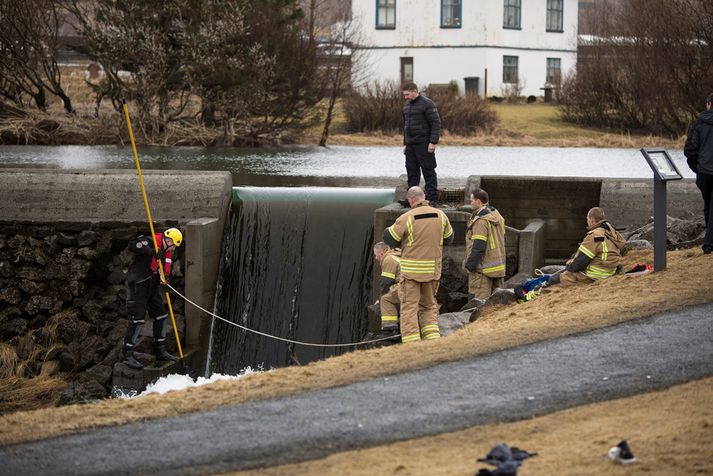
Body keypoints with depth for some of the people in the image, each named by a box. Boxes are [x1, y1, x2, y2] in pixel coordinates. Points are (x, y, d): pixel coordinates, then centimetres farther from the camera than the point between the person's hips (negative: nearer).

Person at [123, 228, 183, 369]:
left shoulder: (166, 252, 13)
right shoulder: (149, 242, -13)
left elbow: (165, 271, 12)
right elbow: (132, 245, -29)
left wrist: (165, 280, -11)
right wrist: (152, 252, -36)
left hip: (153, 286, 9)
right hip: (137, 284, -9)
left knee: (161, 316, 13)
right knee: (137, 319, -11)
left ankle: (160, 351, 26)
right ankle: (128, 355, -7)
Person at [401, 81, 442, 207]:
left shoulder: (427, 104, -11)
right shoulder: (407, 106, 15)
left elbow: (436, 123, -14)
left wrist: (433, 142, -19)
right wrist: (405, 143, 20)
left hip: (424, 144, -8)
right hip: (410, 145, 8)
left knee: (428, 172, -4)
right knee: (412, 172, 8)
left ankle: (432, 199, -2)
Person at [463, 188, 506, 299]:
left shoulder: (481, 220, -19)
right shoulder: (497, 216, 12)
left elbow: (478, 246, -22)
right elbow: (502, 240, 20)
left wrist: (470, 264, -17)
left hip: (483, 269, -9)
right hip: (499, 267, 9)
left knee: (481, 300, -6)